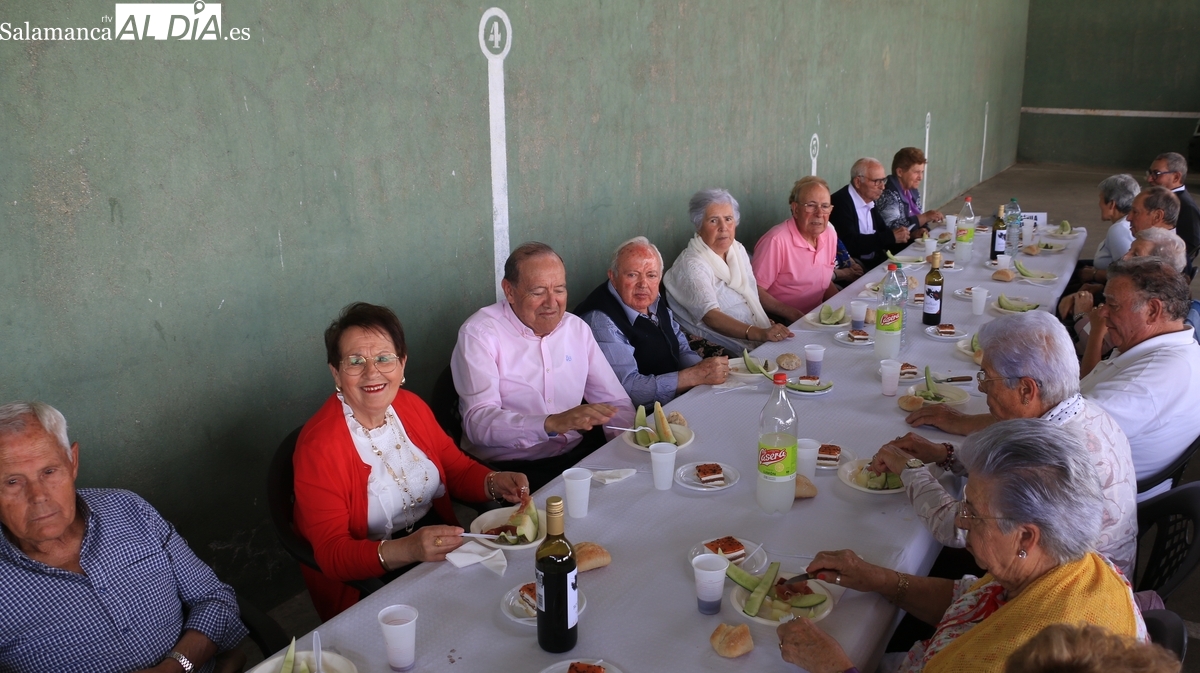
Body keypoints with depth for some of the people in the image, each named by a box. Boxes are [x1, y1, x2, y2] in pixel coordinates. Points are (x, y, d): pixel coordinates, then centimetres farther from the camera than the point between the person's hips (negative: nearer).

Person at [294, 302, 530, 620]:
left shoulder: (411, 406, 2)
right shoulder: (318, 446, -18)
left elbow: (458, 470, 13)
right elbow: (331, 553, -19)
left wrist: (494, 483, -10)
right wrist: (405, 550, -36)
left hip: (438, 553, 7)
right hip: (364, 585, -6)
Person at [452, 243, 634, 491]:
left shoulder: (577, 328, 10)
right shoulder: (478, 333, -9)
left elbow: (616, 402, 11)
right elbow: (478, 421, -21)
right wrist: (553, 423, -35)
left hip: (576, 456, 6)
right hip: (507, 468, -6)